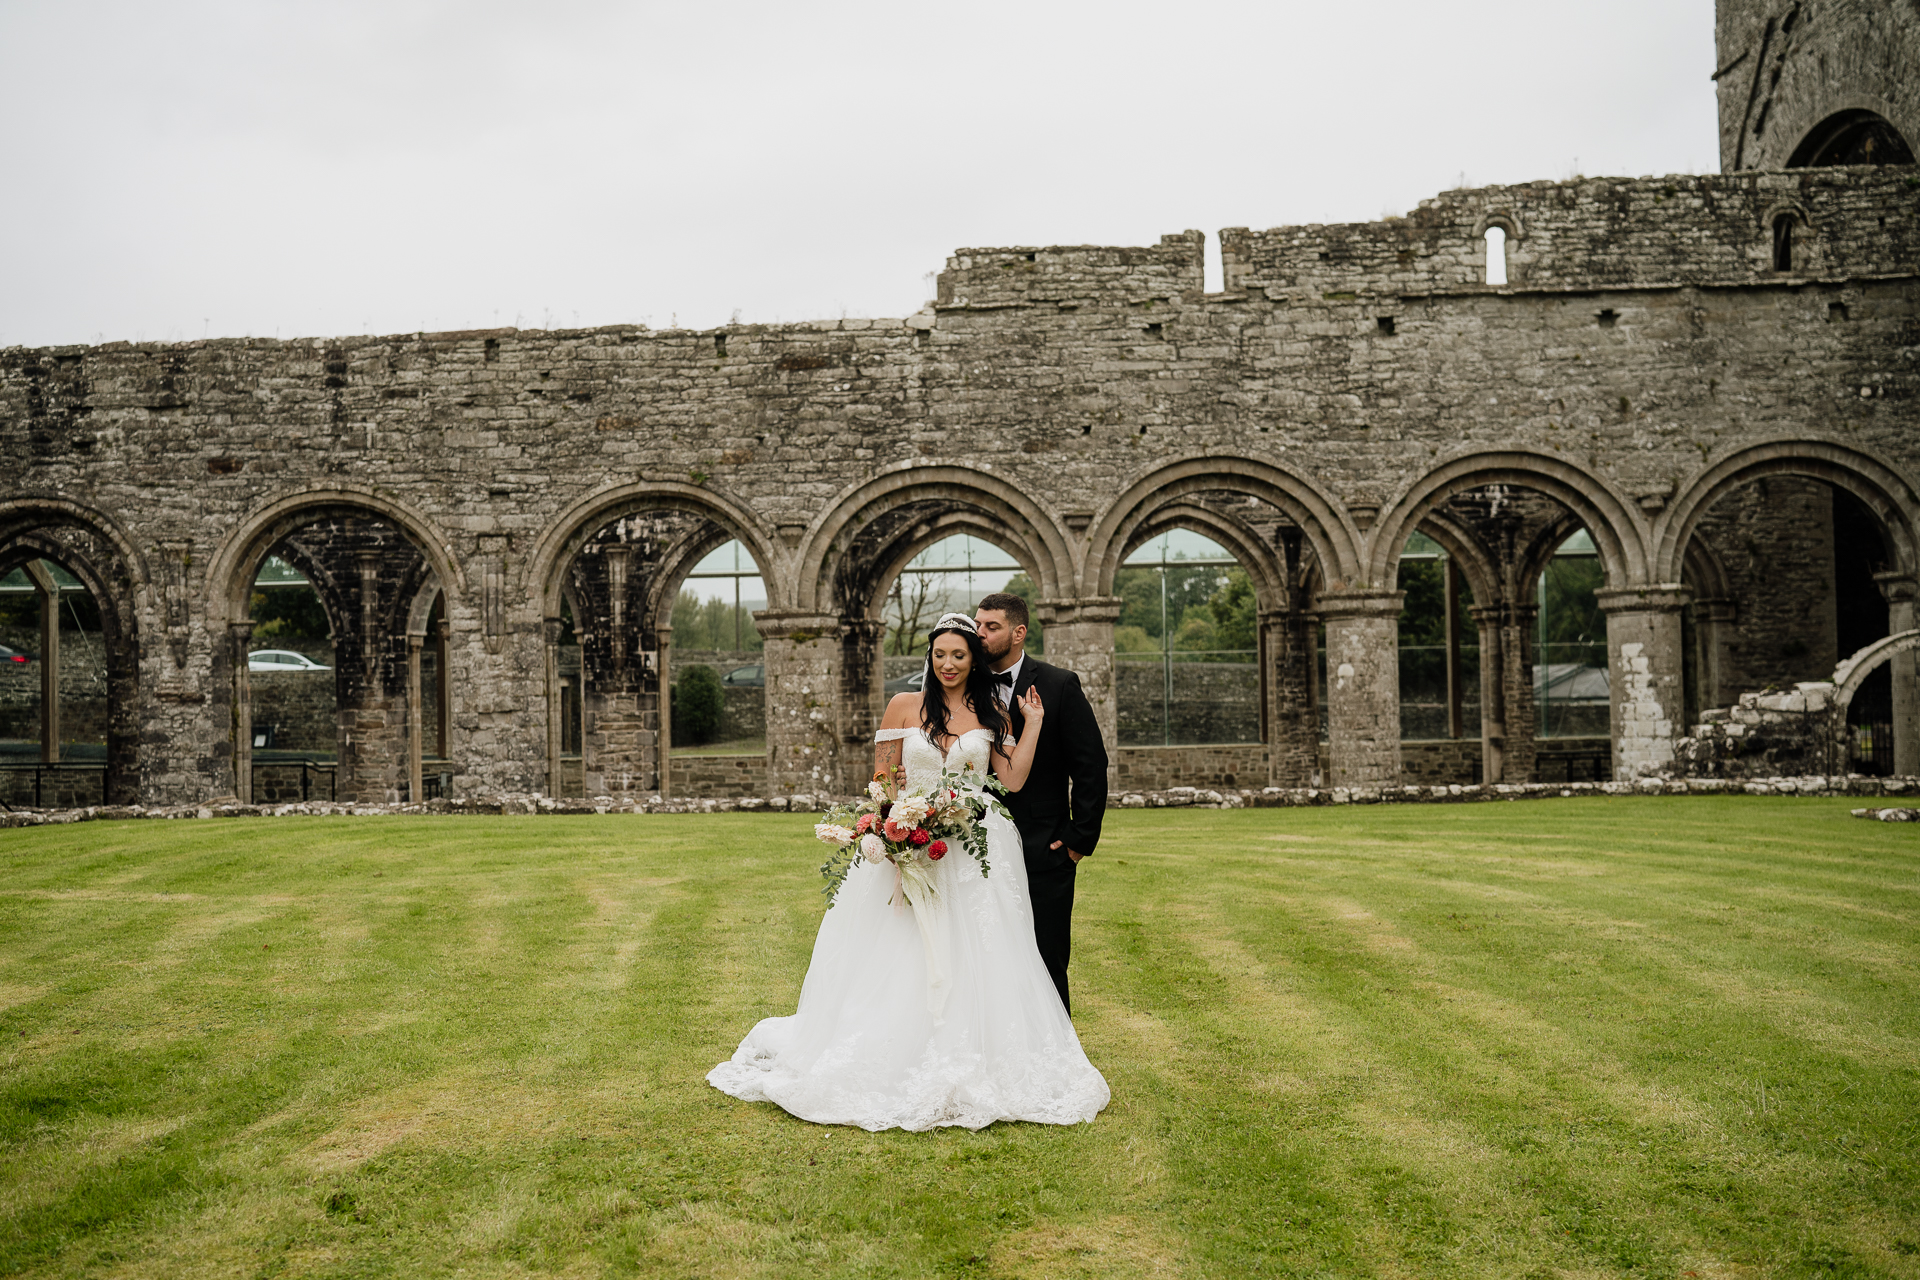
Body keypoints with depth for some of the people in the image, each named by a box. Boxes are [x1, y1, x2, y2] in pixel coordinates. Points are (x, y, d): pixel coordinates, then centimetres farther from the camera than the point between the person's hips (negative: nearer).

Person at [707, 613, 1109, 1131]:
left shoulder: (992, 715, 7)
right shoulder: (905, 706, 4)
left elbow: (1013, 781, -1)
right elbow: (882, 778, 4)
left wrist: (1034, 724, -1)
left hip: (975, 852, 1)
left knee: (974, 961, 0)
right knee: (899, 963, 1)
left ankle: (969, 1071, 10)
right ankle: (891, 1070, 11)